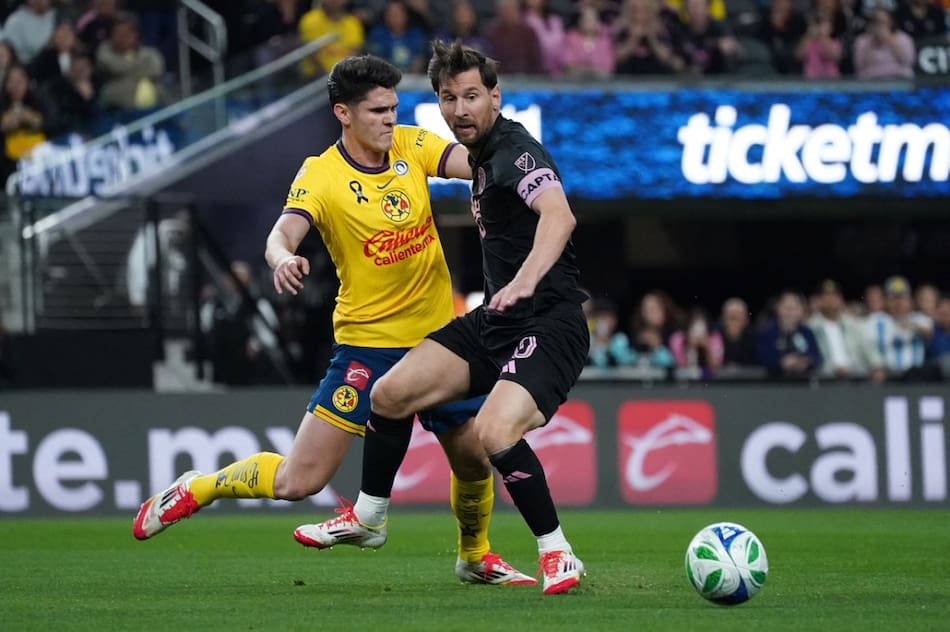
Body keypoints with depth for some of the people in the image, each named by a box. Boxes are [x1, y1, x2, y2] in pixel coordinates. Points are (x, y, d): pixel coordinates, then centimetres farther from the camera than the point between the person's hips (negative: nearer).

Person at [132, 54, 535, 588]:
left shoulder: (411, 146, 0)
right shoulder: (321, 175, -13)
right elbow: (283, 235, -28)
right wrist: (283, 258, -51)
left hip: (437, 336, 5)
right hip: (367, 342, -5)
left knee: (475, 461, 12)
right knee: (298, 480, -11)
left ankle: (475, 557, 42)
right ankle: (196, 490, 14)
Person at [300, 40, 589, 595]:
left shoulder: (516, 150, -19)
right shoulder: (484, 154, 11)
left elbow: (559, 215, -39)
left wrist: (525, 281, -53)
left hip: (549, 325, -9)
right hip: (496, 321, 9)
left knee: (494, 434, -30)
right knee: (391, 394, 4)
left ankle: (559, 555, -13)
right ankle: (369, 518, 26)